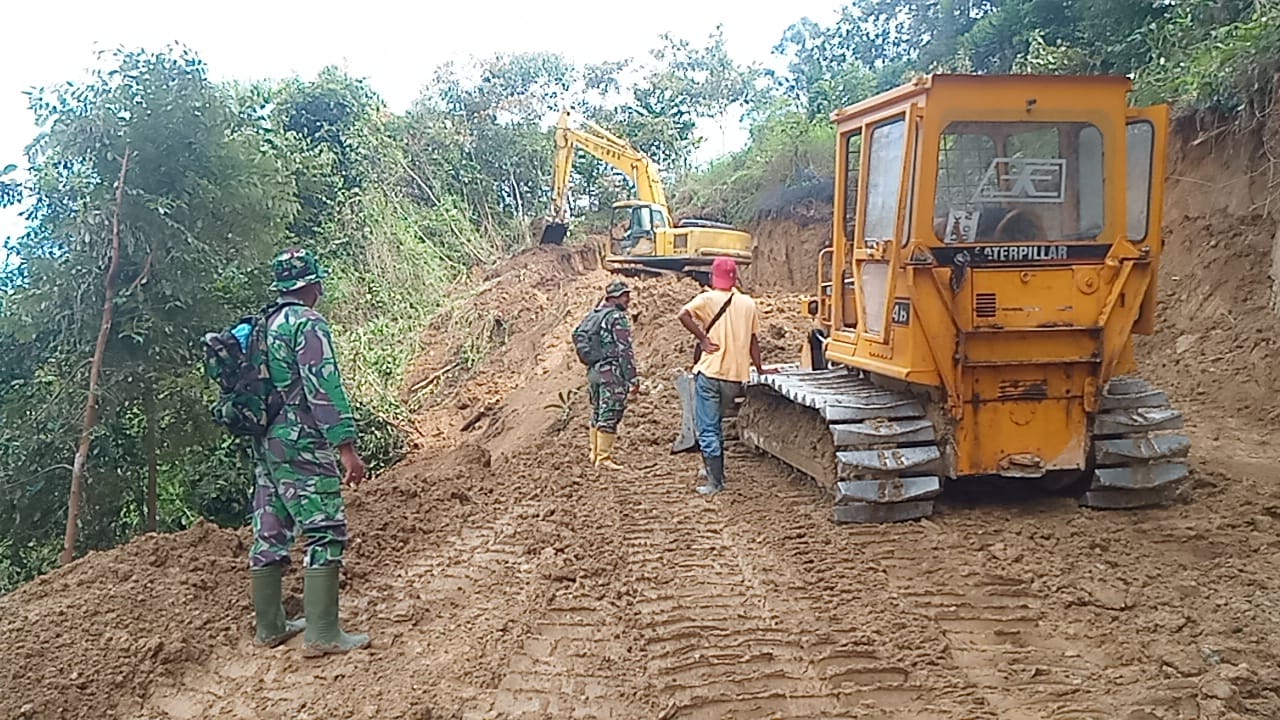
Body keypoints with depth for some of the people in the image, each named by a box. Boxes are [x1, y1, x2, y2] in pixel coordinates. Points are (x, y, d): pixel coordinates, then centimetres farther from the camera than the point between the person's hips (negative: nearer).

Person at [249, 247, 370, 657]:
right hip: (300, 445, -9)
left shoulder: (264, 325, 15)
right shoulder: (307, 323, -11)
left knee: (270, 535, 13)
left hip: (265, 444, 9)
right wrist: (346, 446, -21)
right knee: (326, 532, -7)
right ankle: (322, 634, -9)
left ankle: (269, 627, 21)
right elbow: (323, 387, -19)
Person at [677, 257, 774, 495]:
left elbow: (683, 314, -21)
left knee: (707, 428, 2)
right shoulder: (748, 303, 7)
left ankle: (716, 481, -1)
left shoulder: (708, 299, -4)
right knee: (717, 423, 24)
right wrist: (760, 369, 19)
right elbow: (753, 339, 10)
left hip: (710, 372, -4)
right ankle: (713, 469, 32)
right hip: (736, 375, 4)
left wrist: (703, 339, -13)